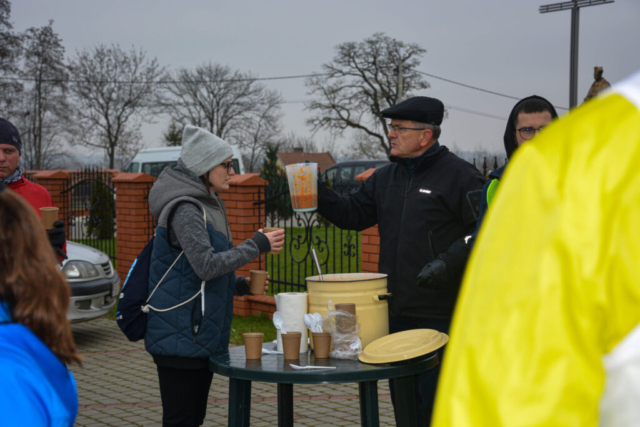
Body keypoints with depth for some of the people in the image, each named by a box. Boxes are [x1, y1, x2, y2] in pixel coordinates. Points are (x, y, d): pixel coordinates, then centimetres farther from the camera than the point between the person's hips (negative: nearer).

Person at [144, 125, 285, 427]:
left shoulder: (207, 206, 15)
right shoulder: (185, 210, -16)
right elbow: (206, 265, -23)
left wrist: (239, 285, 9)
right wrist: (257, 246, -16)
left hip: (202, 335, 10)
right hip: (181, 337, -10)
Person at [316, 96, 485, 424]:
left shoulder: (459, 175, -8)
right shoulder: (386, 177, 14)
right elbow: (353, 214, 15)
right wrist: (317, 193, 1)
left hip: (439, 314, -7)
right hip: (396, 312, 7)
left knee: (433, 401, -4)